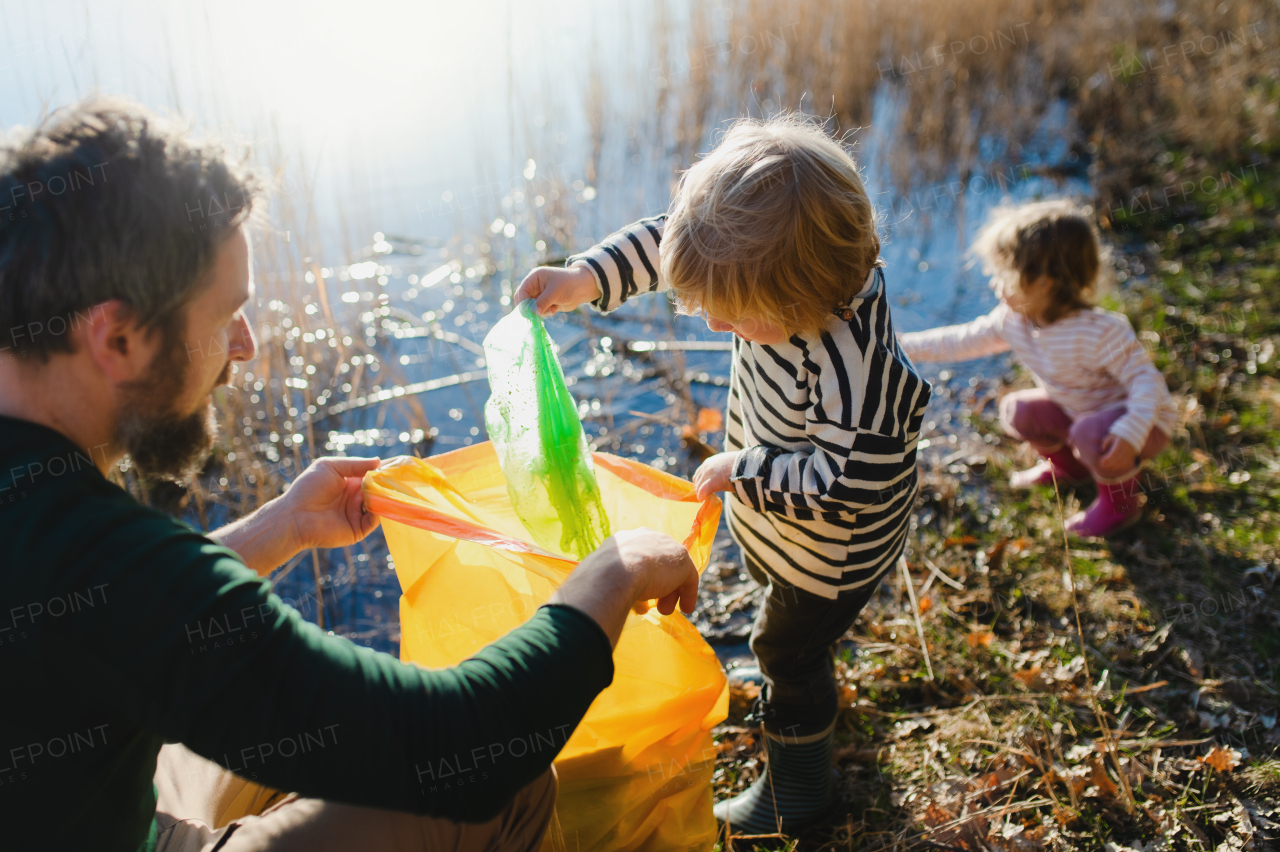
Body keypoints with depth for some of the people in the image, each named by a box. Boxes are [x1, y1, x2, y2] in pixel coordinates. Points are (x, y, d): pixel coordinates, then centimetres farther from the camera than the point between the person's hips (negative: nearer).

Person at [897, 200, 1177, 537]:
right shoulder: (1013, 321, -12)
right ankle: (1067, 464, 23)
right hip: (1079, 411, 7)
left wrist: (1129, 434, -46)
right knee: (1017, 410, -3)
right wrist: (902, 345, -4)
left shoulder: (1099, 332, -35)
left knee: (1092, 432, -35)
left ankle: (1121, 499, -4)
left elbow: (1146, 380, -33)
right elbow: (962, 340, -1)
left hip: (1143, 420, -7)